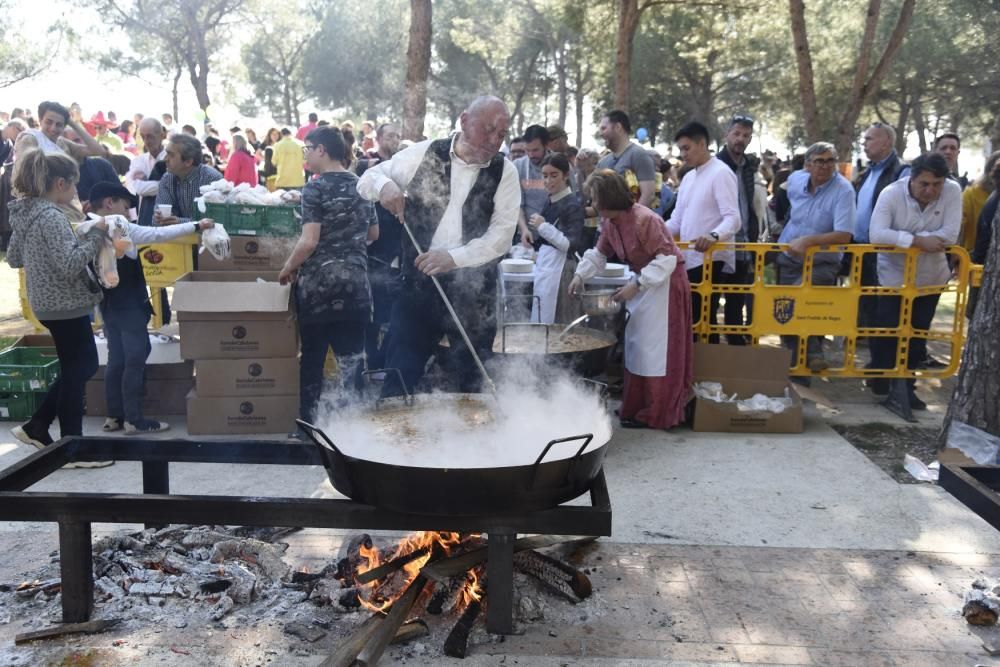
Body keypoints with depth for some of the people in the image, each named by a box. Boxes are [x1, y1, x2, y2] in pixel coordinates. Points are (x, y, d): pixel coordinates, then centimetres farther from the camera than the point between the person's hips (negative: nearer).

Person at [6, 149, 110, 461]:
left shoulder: (25, 212, 8)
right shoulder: (51, 216, -20)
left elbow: (13, 258, 17)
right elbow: (70, 265, -26)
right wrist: (96, 234, -20)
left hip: (47, 303, 9)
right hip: (66, 304, -9)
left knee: (81, 366, 19)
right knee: (76, 372, 2)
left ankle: (36, 427, 25)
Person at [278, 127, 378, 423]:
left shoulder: (315, 188, -11)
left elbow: (309, 241, -18)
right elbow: (373, 234, 17)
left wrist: (288, 267, -4)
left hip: (319, 283, -4)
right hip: (356, 282, 5)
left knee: (313, 355, 9)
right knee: (351, 353, 7)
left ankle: (307, 418, 19)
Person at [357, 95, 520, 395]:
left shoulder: (505, 173, -1)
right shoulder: (425, 153, 0)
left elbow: (502, 234, -9)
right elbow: (368, 178, 8)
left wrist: (454, 257, -23)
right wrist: (384, 185, -16)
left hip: (473, 290, 0)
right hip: (418, 283, 0)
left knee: (474, 383, 12)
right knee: (399, 376, 2)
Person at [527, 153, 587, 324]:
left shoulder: (572, 206, -12)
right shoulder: (550, 202, 10)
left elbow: (572, 245, -18)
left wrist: (543, 226, -15)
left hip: (560, 268, -8)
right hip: (545, 264, 8)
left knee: (555, 323, -5)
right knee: (540, 322, 11)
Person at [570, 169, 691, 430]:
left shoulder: (645, 220, -28)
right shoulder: (609, 222, -1)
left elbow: (667, 259, -27)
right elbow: (599, 253, 13)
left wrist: (636, 285, -30)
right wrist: (580, 275, -1)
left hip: (665, 283, -9)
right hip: (644, 282, 9)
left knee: (654, 349, -5)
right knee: (636, 346, 13)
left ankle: (654, 414, 5)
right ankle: (635, 406, 24)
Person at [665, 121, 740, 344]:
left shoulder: (721, 173, -10)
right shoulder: (688, 177, 16)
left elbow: (733, 219, -20)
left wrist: (713, 236, -39)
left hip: (710, 260, -8)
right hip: (689, 259, 8)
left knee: (704, 320, -6)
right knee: (690, 319, 11)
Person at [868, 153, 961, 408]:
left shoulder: (953, 191, -15)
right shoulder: (892, 193, -19)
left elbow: (950, 234, -23)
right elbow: (877, 234, -30)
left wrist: (904, 237, -27)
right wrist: (919, 240, -32)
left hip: (931, 277, 3)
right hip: (894, 276, -2)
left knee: (918, 335, 12)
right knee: (886, 331, 2)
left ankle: (906, 386, 26)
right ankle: (880, 381, 24)